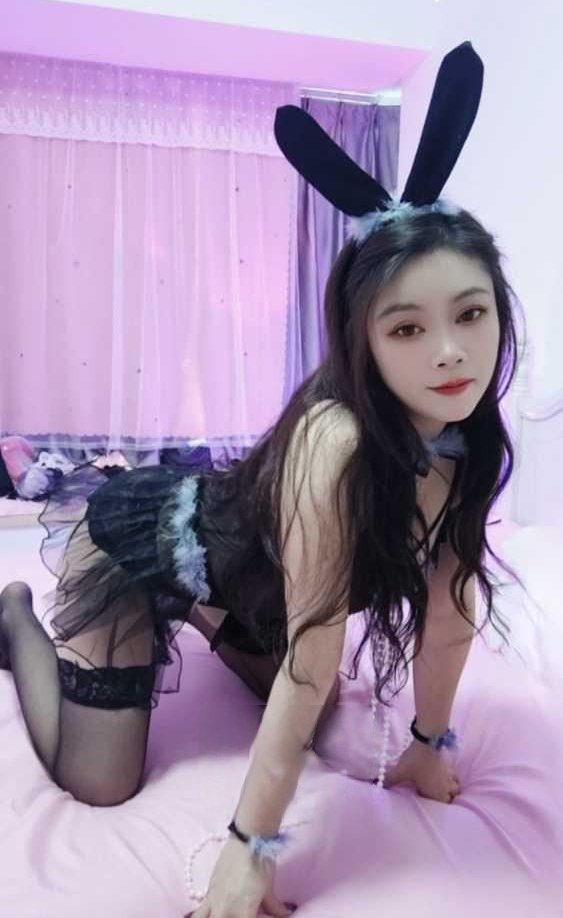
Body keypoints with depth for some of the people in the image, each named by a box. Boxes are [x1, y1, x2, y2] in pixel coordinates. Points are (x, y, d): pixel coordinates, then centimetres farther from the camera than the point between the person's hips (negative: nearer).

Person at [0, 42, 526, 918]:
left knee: (323, 720, 21)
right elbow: (311, 657, -33)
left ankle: (197, 625, 36)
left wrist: (431, 740, 3)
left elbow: (451, 598, -6)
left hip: (234, 559, 7)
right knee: (99, 784, 0)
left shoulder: (467, 438, -16)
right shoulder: (336, 440, -39)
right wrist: (251, 847, -23)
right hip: (134, 538, -7)